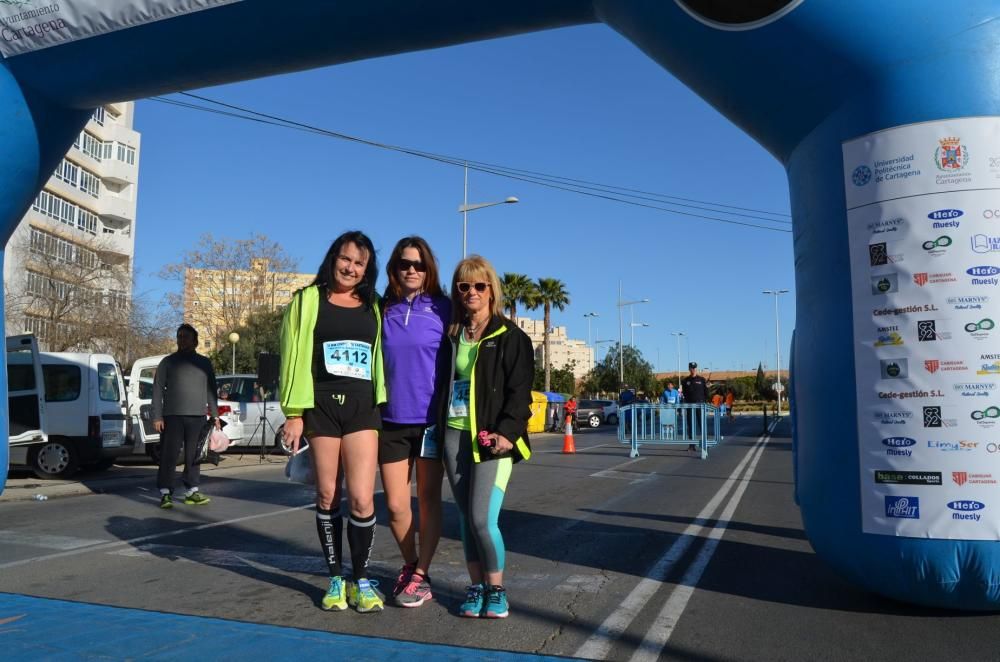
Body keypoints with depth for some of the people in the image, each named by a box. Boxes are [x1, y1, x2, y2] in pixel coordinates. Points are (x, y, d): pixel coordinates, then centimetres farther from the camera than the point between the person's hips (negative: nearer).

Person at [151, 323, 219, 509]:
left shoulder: (204, 363, 15)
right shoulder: (168, 362, 7)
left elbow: (211, 390, 16)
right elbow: (158, 390, 3)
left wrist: (215, 415, 9)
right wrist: (157, 417, -6)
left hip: (197, 417, 2)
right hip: (173, 417, -2)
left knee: (193, 457, 5)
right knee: (169, 456, -4)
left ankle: (192, 491, 12)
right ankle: (165, 493, 1)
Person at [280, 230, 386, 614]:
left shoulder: (373, 307, 14)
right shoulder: (308, 301, 6)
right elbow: (293, 356, 2)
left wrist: (382, 406, 7)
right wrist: (294, 412, -4)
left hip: (363, 408, 1)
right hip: (321, 407, -1)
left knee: (361, 498, -7)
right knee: (327, 496, 7)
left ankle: (362, 581, 9)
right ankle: (335, 579, 21)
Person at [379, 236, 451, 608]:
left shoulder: (442, 309, -1)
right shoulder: (382, 311, 7)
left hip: (432, 419, -2)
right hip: (391, 420, 3)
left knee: (428, 500, 7)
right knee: (395, 505, 6)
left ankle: (420, 576, 20)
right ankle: (410, 565, 30)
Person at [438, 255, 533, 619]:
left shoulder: (510, 337, -1)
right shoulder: (453, 336, 14)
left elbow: (519, 391, -7)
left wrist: (506, 432, -18)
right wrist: (441, 433, 9)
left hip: (492, 438, -5)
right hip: (455, 435, 5)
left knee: (482, 518, -11)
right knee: (466, 518, 8)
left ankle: (496, 589, 10)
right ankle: (476, 587, 22)